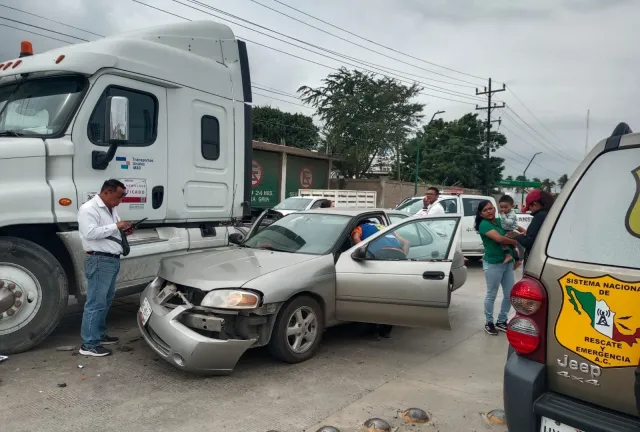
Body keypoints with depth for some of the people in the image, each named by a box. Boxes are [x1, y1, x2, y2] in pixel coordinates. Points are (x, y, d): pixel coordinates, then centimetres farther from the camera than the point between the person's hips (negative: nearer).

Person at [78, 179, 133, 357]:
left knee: (106, 301, 18)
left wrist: (124, 230, 7)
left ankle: (100, 335, 30)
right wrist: (116, 226, -20)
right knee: (95, 303, -5)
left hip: (113, 260, 10)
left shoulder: (111, 209, 17)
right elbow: (90, 233, -24)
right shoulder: (88, 209, -12)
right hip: (99, 261, -10)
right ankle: (88, 345, 1)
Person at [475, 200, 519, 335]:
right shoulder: (484, 224, -12)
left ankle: (501, 321, 27)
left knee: (510, 294, 11)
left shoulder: (500, 221, 10)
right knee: (491, 295, 4)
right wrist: (515, 242, -7)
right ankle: (489, 322, 19)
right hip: (493, 264, -7)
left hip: (507, 262, 7)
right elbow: (499, 238, -24)